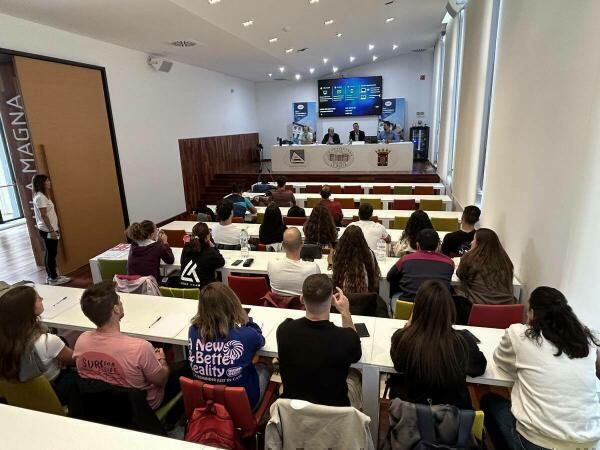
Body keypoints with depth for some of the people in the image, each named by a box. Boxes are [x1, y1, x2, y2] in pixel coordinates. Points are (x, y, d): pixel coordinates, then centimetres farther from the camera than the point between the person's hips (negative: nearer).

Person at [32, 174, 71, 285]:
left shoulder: (42, 196, 12)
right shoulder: (40, 197, -17)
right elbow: (44, 215, -21)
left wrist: (52, 229, 19)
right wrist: (51, 230, -21)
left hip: (46, 229, 10)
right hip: (47, 230, -10)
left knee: (49, 253, 15)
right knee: (52, 253, -2)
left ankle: (50, 276, 24)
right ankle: (54, 278, 6)